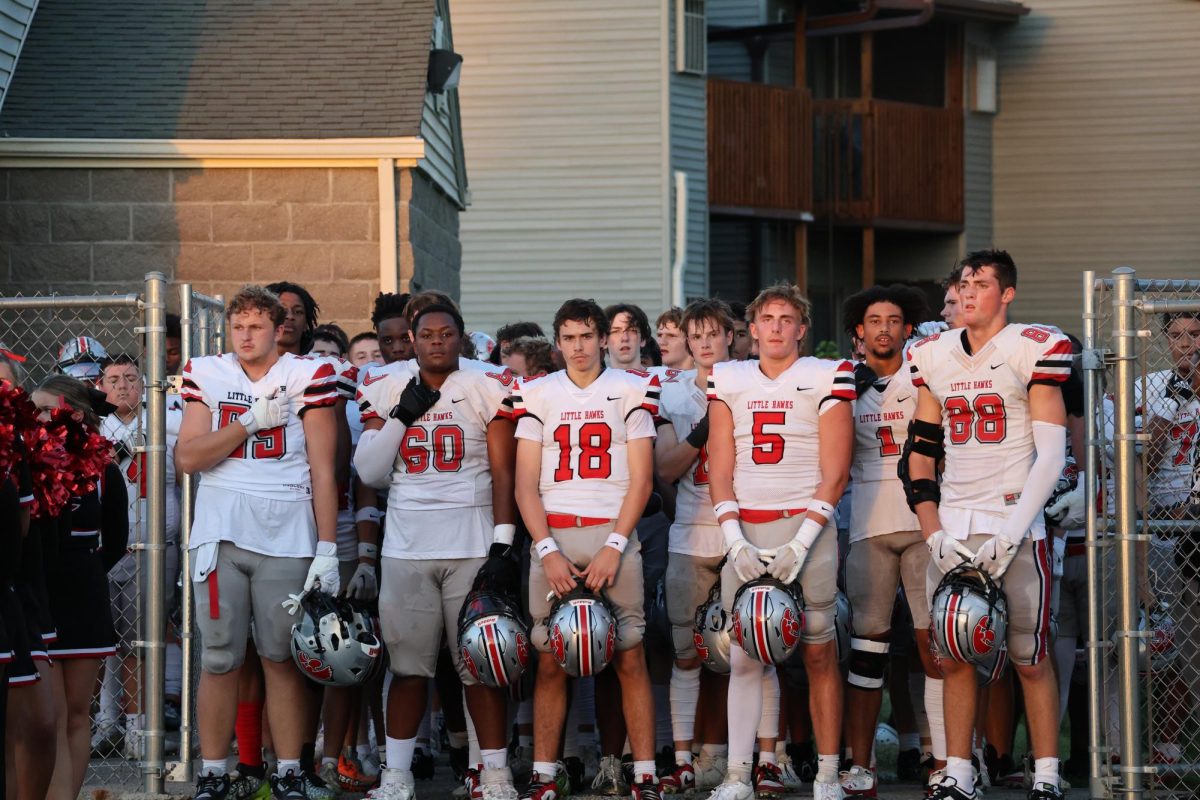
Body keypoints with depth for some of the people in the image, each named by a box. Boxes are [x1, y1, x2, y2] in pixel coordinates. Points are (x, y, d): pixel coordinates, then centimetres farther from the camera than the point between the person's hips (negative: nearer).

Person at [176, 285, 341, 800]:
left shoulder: (308, 378, 2)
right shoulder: (207, 375, 9)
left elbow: (322, 472, 0)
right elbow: (187, 457, 0)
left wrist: (327, 550, -5)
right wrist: (252, 422, -8)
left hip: (285, 538, -2)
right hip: (220, 534, 2)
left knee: (283, 659, 1)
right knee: (219, 660, 4)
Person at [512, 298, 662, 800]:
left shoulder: (632, 390, 6)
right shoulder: (537, 394, 10)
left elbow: (641, 480, 2)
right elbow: (526, 485, 6)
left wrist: (613, 547, -8)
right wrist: (548, 550, -6)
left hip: (613, 534, -1)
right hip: (552, 537, 1)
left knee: (630, 658, -3)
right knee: (550, 662, 1)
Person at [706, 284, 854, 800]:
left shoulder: (826, 378, 2)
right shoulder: (728, 380, 12)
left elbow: (835, 473, -3)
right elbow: (720, 469, 9)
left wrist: (800, 544, -11)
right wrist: (735, 540, -3)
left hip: (806, 526, -3)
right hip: (744, 532, 3)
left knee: (818, 654, 0)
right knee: (744, 657, 0)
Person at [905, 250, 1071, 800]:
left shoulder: (1033, 351, -4)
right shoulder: (932, 357, 12)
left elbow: (1051, 456, -7)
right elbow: (921, 455, 14)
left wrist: (1011, 533, -14)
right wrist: (935, 534, 2)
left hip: (1014, 524, -4)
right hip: (952, 527, 4)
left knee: (1030, 659, -1)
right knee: (953, 657, 4)